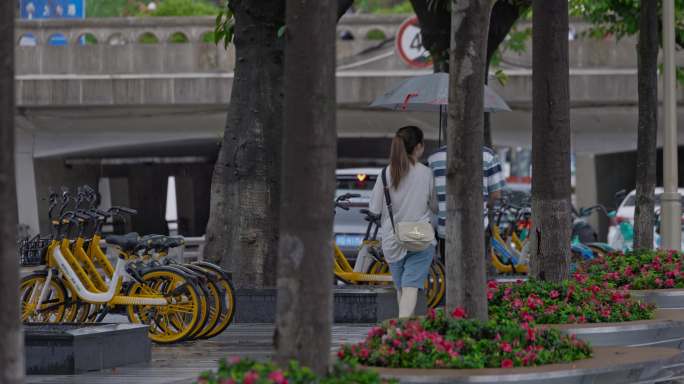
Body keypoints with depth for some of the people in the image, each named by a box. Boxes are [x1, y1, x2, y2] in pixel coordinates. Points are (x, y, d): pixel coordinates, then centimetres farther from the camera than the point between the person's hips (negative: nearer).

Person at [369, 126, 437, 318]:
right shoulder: (426, 174, -7)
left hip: (393, 239, 2)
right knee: (411, 287, -8)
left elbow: (374, 210, -2)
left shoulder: (386, 173, -4)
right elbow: (435, 207, 5)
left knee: (400, 287, 17)